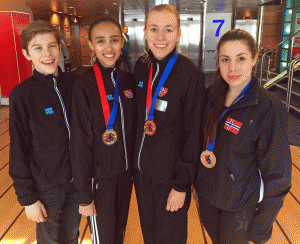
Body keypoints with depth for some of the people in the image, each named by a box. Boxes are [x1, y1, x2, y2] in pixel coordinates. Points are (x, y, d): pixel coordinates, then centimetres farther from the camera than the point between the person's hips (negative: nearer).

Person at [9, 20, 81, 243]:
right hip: (47, 187, -3)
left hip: (77, 179, 3)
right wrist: (27, 197, -7)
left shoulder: (74, 82, -4)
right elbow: (19, 151, -8)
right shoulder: (22, 95, -13)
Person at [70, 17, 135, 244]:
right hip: (100, 174, -4)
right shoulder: (84, 85, -16)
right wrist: (85, 194, -12)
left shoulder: (129, 80, -1)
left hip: (127, 170, 5)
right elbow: (80, 142, -15)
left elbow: (132, 128, 7)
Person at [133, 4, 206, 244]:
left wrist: (182, 185, -13)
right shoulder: (141, 67, -2)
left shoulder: (191, 75, -19)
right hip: (142, 169, 5)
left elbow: (194, 136, -16)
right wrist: (135, 158, 9)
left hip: (171, 175, -5)